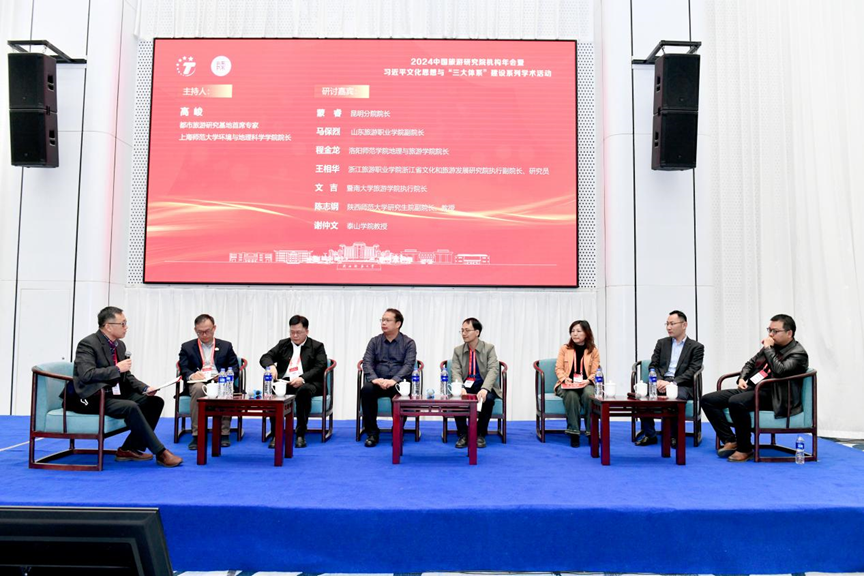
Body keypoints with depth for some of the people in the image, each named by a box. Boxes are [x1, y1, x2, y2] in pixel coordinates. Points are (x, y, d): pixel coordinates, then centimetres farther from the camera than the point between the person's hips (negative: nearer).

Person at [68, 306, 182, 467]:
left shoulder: (120, 345, 12)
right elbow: (86, 374, -26)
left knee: (155, 401, -7)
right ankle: (160, 453, -24)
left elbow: (126, 376, 16)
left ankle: (129, 449, -6)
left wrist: (145, 388, -1)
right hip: (92, 398, -9)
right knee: (131, 407, -32)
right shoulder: (88, 344, -12)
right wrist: (117, 369, -19)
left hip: (114, 394, 9)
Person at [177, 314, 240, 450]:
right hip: (197, 383, 0)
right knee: (198, 388, -37)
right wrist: (192, 375, -18)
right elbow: (183, 369, 6)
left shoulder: (226, 346, 17)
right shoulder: (187, 347, 17)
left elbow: (235, 369, 10)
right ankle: (197, 435, -33)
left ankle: (224, 434, -27)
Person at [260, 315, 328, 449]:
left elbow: (320, 367, -3)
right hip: (284, 382, 3)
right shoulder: (283, 344, 21)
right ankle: (276, 433, -21)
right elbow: (265, 357, 11)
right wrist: (270, 366, -16)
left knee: (304, 390, -38)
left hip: (306, 384, -2)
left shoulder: (317, 346, 11)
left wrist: (302, 379, -21)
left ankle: (300, 434, -27)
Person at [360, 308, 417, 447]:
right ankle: (372, 432, -19)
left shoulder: (408, 343, 5)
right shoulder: (374, 341, 12)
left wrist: (394, 380, -26)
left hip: (398, 383, -2)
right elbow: (367, 362, 1)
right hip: (378, 382, 2)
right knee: (366, 389, -31)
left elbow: (408, 365, -8)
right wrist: (374, 378, -20)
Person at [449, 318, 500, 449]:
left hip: (484, 386, -2)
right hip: (466, 386, 2)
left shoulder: (489, 348, -3)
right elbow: (455, 372, -7)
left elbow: (493, 370, -16)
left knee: (488, 398, -35)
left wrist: (484, 389, -35)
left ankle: (480, 434, -13)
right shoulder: (458, 350, 4)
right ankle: (463, 434, -12)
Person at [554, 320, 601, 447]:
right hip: (567, 384, 0)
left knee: (589, 395, -35)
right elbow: (558, 368, 6)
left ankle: (592, 432, -23)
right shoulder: (564, 348, 9)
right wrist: (565, 379, -13)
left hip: (585, 384, 0)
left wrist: (588, 380, -17)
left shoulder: (593, 350, 7)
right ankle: (573, 432, -30)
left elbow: (595, 372, 3)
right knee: (571, 395, -36)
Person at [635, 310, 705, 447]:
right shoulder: (661, 343, 19)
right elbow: (653, 365, 11)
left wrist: (672, 383, -19)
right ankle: (650, 435, -16)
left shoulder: (696, 347, 8)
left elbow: (692, 371, -4)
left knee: (676, 396, -38)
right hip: (661, 382, 3)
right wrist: (659, 381, -11)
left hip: (682, 385, -3)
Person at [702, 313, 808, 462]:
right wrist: (742, 378, 7)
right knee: (707, 400, -6)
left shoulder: (798, 353, -7)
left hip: (770, 395, -8)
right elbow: (751, 363, 26)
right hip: (750, 388, 8)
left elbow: (780, 370, -26)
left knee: (736, 402, -37)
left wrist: (767, 348, -15)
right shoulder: (771, 346, 15)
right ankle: (730, 440, -2)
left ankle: (745, 448, -18)